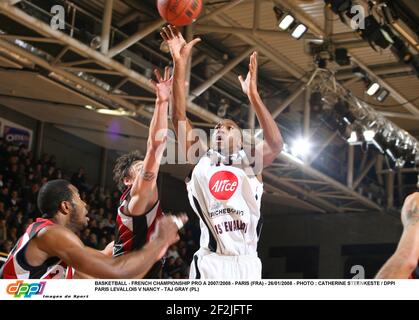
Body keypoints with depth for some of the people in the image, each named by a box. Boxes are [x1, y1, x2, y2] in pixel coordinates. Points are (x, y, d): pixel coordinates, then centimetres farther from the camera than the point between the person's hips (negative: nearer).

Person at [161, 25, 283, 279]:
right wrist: (180, 63, -8)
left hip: (246, 264, 0)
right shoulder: (200, 160, 12)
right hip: (210, 263, 0)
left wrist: (253, 94, -18)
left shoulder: (251, 164, 10)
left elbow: (276, 144, -11)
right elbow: (179, 117, 2)